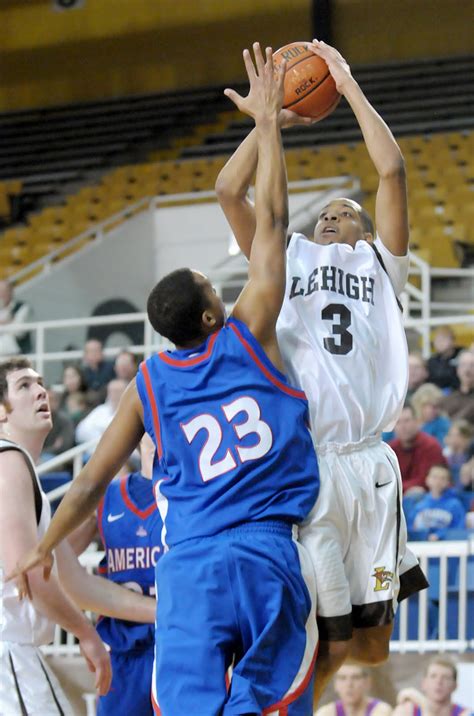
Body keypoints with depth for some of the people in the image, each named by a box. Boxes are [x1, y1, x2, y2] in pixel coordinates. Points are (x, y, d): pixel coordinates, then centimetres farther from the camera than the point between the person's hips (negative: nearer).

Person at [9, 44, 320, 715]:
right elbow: (272, 220, 7)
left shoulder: (147, 385, 9)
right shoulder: (248, 335, 3)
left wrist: (42, 551, 31)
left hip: (188, 566, 2)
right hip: (267, 555, -2)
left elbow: (90, 484, 15)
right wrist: (268, 121, 14)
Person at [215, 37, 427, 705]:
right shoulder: (288, 261, 19)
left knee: (373, 643, 4)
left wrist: (350, 87, 12)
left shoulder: (380, 263, 18)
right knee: (327, 646, -3)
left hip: (368, 466, 1)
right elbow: (230, 190, 10)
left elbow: (392, 170, 7)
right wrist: (272, 116, 16)